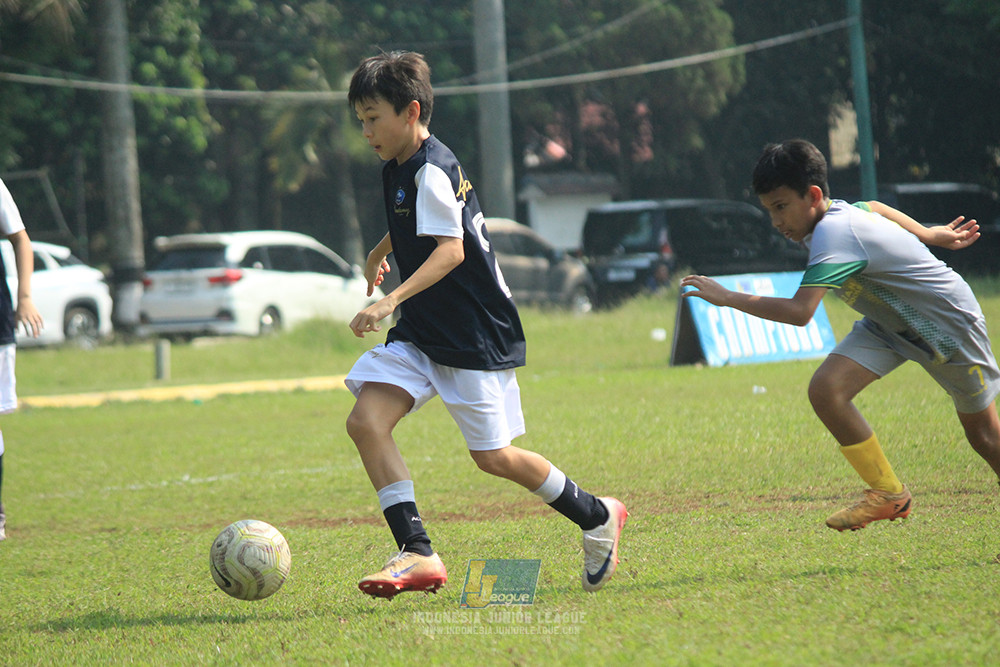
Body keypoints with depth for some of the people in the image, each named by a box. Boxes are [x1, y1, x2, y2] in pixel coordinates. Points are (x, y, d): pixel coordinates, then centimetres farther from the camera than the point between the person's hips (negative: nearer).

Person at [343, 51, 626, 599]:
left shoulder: (432, 170, -18)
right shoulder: (399, 169, 11)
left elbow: (450, 248, -27)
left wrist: (392, 301, -37)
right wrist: (379, 252, 50)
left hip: (474, 337, -9)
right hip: (420, 334, 9)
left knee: (494, 457, -2)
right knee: (365, 420, -11)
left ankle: (598, 518, 21)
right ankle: (417, 554, -14)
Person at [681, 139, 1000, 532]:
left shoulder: (833, 234, -35)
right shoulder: (838, 211, -9)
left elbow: (800, 312, -45)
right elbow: (876, 208, 14)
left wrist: (727, 298, -44)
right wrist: (931, 236, 27)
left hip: (946, 321, -8)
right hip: (888, 322, 8)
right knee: (826, 389, -14)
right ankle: (888, 494, -2)